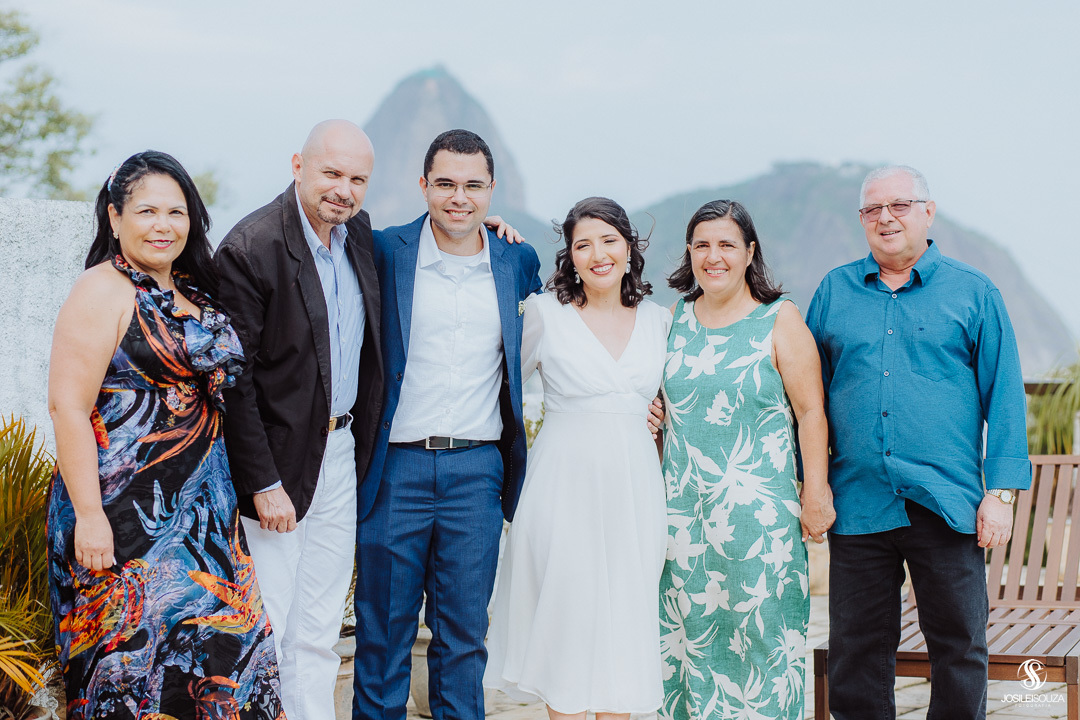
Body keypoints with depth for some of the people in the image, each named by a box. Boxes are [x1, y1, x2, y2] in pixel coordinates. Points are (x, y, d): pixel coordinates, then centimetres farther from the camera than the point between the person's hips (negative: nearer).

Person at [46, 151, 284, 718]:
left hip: (201, 502, 7)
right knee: (134, 650, -4)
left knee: (221, 647, 5)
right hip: (126, 511, -7)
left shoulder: (195, 292, 14)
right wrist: (89, 515, -21)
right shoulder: (103, 292, -9)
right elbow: (68, 406, -15)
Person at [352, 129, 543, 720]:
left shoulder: (519, 262, 6)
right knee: (384, 629, 6)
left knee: (464, 632, 9)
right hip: (396, 466, -2)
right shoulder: (384, 252, -2)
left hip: (478, 470, 2)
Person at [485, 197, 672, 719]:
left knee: (624, 621, 6)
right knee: (566, 615, 0)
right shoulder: (545, 313, -2)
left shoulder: (659, 320, 8)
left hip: (634, 486, 3)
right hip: (565, 483, -3)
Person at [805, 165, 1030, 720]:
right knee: (856, 654, 8)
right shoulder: (834, 291, 11)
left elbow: (1004, 397, 3)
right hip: (858, 504, 2)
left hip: (947, 506, -2)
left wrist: (1001, 491, -5)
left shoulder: (973, 293, 5)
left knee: (958, 648, 5)